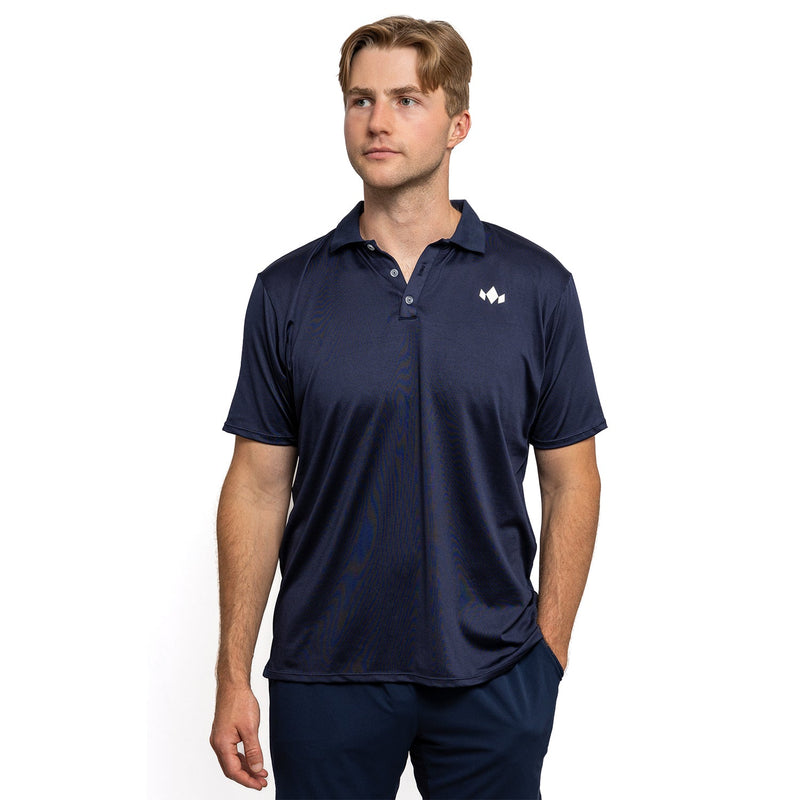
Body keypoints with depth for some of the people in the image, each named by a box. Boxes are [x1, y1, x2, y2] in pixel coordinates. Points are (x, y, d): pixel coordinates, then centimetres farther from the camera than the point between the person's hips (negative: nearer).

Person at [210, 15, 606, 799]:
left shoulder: (536, 285, -2)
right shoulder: (288, 291, 0)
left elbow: (570, 481, 1)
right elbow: (258, 485, 1)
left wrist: (548, 654, -3)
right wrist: (234, 675, -1)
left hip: (491, 675, 0)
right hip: (327, 674, 1)